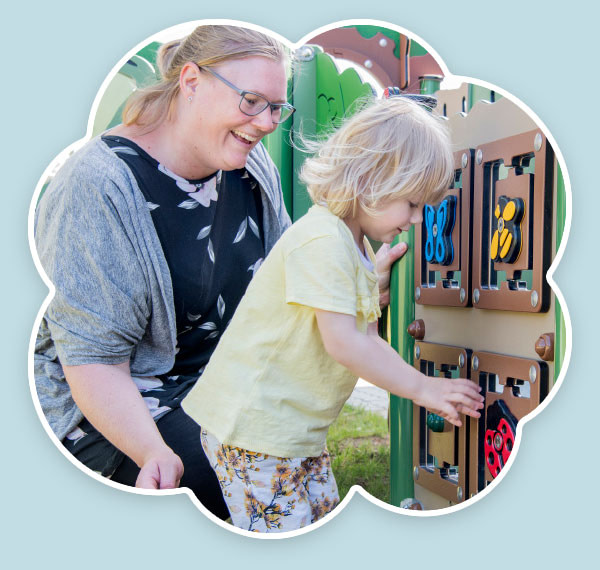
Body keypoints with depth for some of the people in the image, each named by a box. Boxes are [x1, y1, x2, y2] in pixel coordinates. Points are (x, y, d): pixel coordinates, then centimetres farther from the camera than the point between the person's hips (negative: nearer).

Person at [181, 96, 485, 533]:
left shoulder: (360, 249, 12)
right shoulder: (322, 241, -21)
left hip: (298, 428, 10)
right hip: (252, 425, -10)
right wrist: (422, 387, -16)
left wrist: (431, 392, 6)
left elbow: (368, 342, 13)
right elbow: (343, 344, -26)